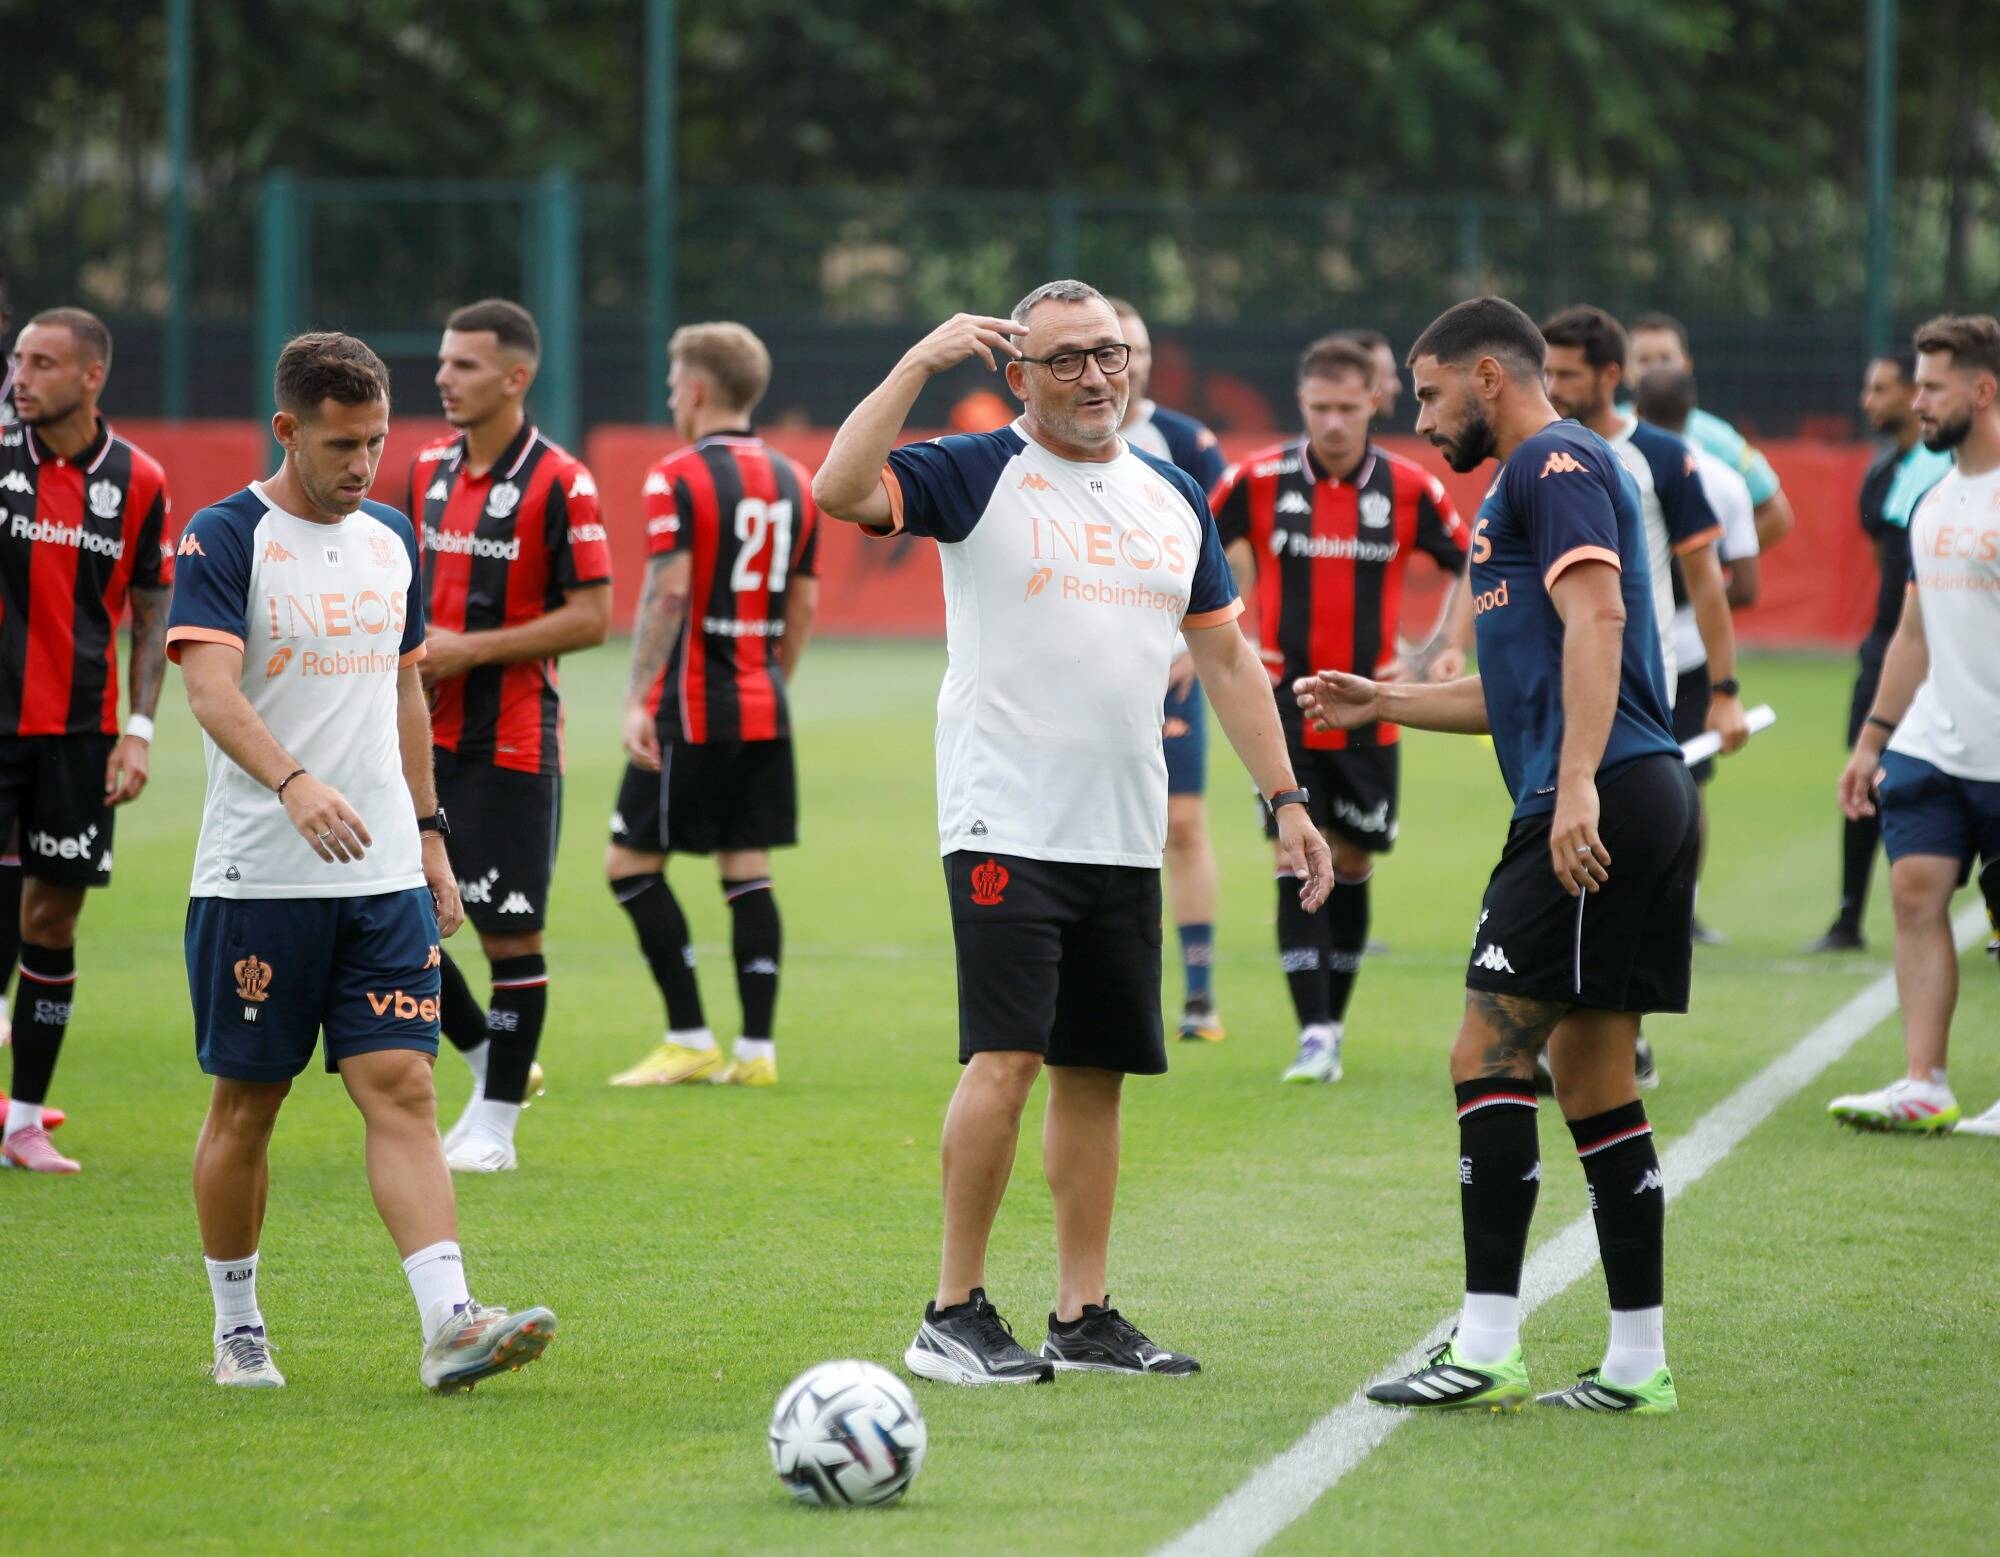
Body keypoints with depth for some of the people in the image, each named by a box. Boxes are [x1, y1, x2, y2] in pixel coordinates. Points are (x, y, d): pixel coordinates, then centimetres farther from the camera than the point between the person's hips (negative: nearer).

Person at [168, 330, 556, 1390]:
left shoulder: (389, 538, 12)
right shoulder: (226, 539, -8)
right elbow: (210, 687, -21)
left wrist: (429, 833, 19)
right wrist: (295, 784, -37)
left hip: (384, 874, 4)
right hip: (257, 876, -4)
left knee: (401, 1088, -7)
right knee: (245, 1104, 5)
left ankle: (449, 1324, -17)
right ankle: (236, 1330, 19)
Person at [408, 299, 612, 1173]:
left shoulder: (558, 483, -11)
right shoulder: (430, 468, 10)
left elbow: (591, 617, -13)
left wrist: (471, 650, -17)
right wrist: (412, 648, 2)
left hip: (510, 741, -7)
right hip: (428, 733, 7)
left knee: (508, 932, -1)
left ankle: (496, 1125, 8)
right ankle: (491, 1064, 24)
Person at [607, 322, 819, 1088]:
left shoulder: (679, 478, -9)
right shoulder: (793, 482, 11)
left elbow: (668, 593, -17)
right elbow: (803, 604, 14)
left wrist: (637, 701, -17)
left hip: (692, 709, -7)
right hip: (765, 710, 7)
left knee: (632, 862, 2)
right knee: (748, 871, 8)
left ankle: (689, 1039, -2)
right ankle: (757, 1047, 4)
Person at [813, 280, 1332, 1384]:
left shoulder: (1173, 497, 14)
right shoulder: (978, 475, -2)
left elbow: (1227, 657, 20)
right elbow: (840, 489, -19)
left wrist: (1285, 801, 14)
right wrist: (920, 363, -20)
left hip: (1126, 836, 6)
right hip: (1005, 825, -6)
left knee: (1097, 1073, 7)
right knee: (1005, 1058, -13)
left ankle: (1082, 1318, 14)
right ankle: (953, 1317, -7)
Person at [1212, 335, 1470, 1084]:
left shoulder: (1409, 488, -4)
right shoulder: (1257, 480, -6)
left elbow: (1470, 565, 9)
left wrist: (1454, 649, -3)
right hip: (1285, 705, -1)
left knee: (1352, 864, 10)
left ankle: (1334, 1019, 25)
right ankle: (1314, 1036, -12)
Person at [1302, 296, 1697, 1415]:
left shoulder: (1555, 463, -5)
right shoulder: (1546, 474, 26)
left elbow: (1595, 620, -20)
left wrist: (1578, 785, -29)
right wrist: (1382, 703, 31)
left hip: (1597, 809, -10)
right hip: (1643, 806, 10)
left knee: (1489, 1055, -11)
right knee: (1593, 1077, 10)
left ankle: (1487, 1351, -13)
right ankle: (1638, 1364, 10)